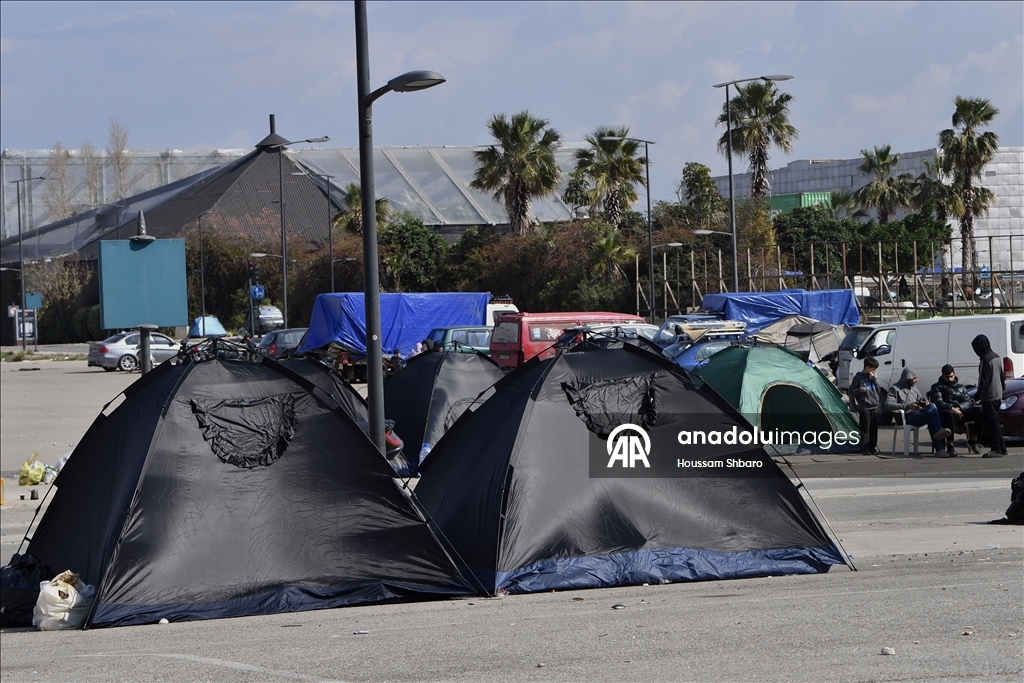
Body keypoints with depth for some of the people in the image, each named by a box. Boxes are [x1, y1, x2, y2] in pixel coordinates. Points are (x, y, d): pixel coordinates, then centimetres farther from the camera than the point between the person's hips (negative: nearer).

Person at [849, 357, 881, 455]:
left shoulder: (871, 377, 12)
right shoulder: (858, 377, -5)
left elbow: (878, 390, 13)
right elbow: (851, 391, -4)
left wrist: (875, 380, 0)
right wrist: (859, 390, -23)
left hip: (874, 407, 6)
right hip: (864, 408, -6)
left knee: (874, 429, 8)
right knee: (865, 429, -4)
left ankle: (873, 448, 16)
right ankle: (865, 449, -1)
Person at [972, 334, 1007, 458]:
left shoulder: (985, 359, -17)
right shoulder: (996, 357, 11)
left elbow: (983, 380, -19)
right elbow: (1002, 376, 20)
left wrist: (977, 396, -15)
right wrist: (1002, 387, 29)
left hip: (989, 396, -10)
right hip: (998, 395, 10)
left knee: (992, 423, -7)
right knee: (994, 423, 15)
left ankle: (996, 449, -8)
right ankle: (1001, 448, 17)